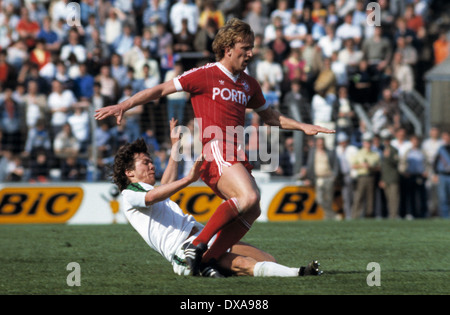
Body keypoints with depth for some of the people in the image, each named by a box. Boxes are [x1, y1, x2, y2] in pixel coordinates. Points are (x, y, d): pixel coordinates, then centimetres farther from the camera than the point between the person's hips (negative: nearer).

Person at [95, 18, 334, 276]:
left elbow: (269, 116, 35)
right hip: (215, 150, -8)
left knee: (251, 211, -8)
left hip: (237, 155, 8)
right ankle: (198, 245, -23)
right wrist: (124, 106, -6)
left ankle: (208, 260, -11)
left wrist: (302, 127, 26)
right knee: (249, 197, -27)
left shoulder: (249, 84, 20)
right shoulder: (206, 75, 0)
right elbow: (161, 90, 1)